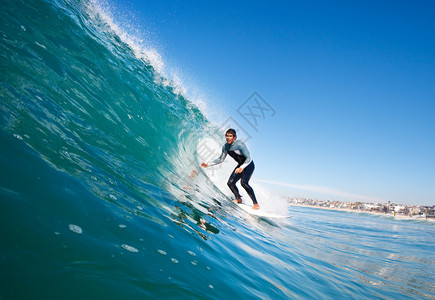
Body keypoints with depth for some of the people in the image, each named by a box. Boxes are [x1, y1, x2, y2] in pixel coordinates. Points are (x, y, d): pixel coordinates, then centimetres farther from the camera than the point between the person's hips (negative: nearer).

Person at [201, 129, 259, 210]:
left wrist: (241, 168, -44)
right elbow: (221, 159, 7)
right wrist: (208, 164, 0)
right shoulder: (225, 147, -7)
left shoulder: (240, 144, -28)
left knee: (244, 183, -27)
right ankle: (238, 199, 30)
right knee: (230, 183, 4)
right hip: (241, 165, 8)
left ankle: (256, 204, -18)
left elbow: (249, 158, -29)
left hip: (249, 165, -8)